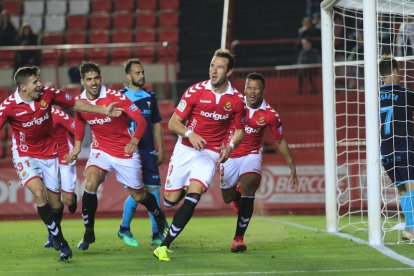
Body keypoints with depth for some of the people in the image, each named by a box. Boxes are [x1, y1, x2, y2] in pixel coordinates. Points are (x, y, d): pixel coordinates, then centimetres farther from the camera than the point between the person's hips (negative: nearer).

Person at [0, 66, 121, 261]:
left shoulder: (47, 93, -9)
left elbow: (74, 104, 4)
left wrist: (103, 111, 5)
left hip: (49, 153, 3)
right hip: (25, 155, -3)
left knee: (55, 202, 6)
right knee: (39, 193, -24)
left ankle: (53, 235, 38)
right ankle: (61, 243, -16)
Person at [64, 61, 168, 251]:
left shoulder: (115, 97, -20)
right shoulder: (80, 102, -6)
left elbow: (141, 120, -19)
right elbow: (80, 125, 15)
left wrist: (134, 140, -29)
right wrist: (77, 148, 8)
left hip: (125, 151, -2)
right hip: (100, 150, 3)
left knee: (138, 195, 7)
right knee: (90, 184, -23)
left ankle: (159, 217, 41)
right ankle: (88, 233, -11)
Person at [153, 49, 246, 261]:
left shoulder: (236, 99, -4)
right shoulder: (195, 91, -9)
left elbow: (240, 131, 11)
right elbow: (173, 122, -6)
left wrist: (230, 147, -10)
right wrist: (190, 134, -25)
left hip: (210, 154, -1)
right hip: (186, 149, 1)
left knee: (193, 195, -22)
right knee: (170, 200, 2)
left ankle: (164, 246, -17)